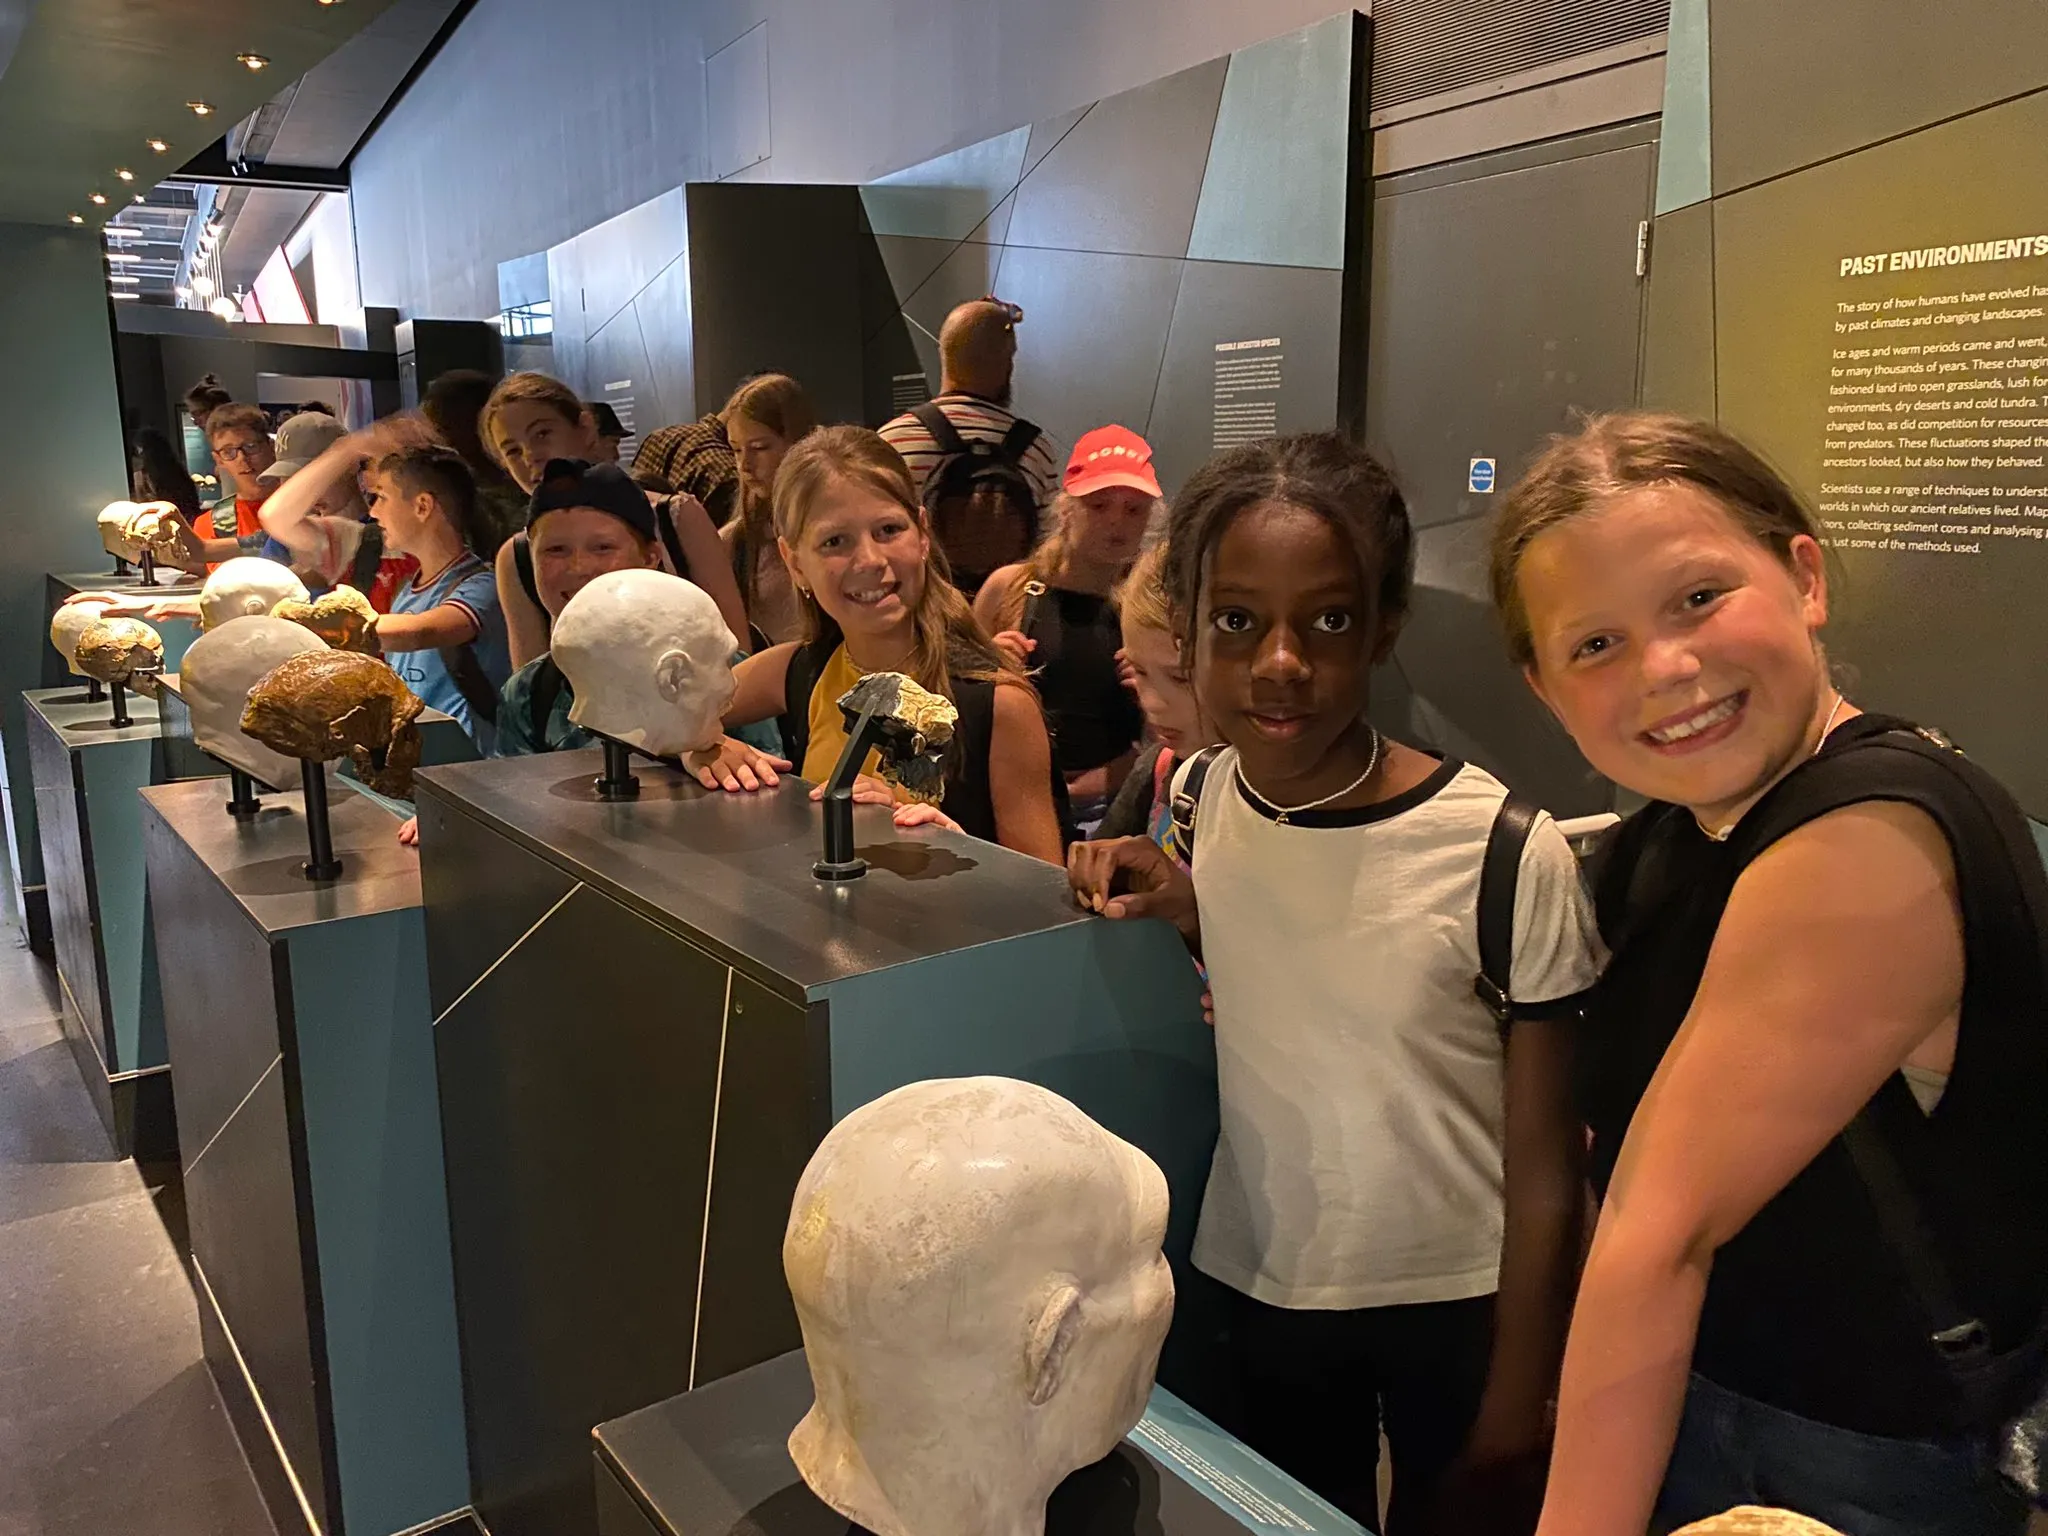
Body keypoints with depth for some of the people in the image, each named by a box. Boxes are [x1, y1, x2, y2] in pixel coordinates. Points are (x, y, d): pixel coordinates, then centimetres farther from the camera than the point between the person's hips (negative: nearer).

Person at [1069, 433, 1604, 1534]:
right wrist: (1184, 918, -16)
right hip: (1255, 1289, 4)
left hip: (1457, 1310, -4)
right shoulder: (1191, 803, -8)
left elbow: (1544, 1175, -13)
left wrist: (1517, 1402, -7)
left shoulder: (1506, 856, -22)